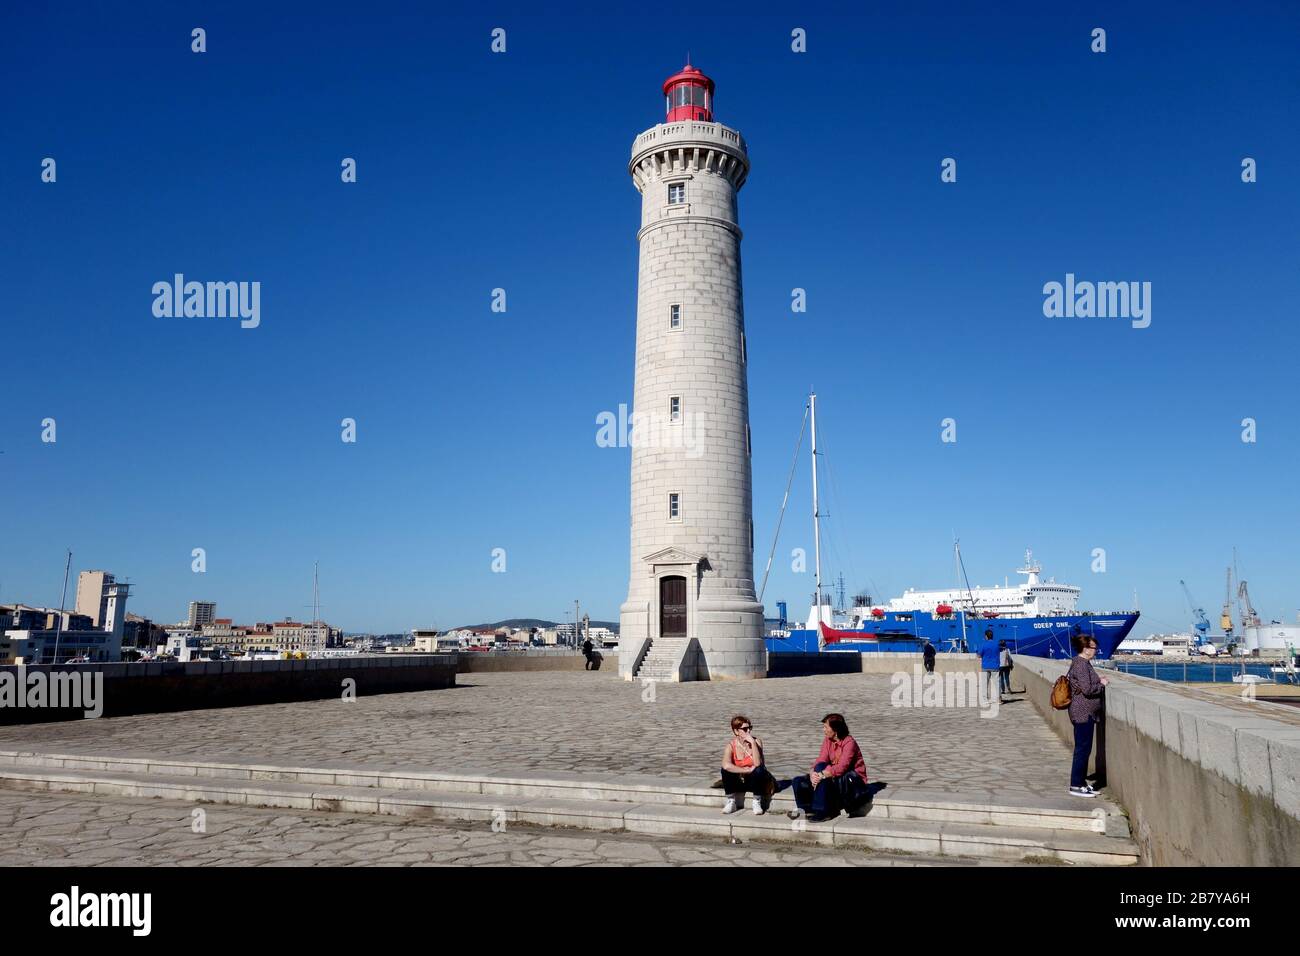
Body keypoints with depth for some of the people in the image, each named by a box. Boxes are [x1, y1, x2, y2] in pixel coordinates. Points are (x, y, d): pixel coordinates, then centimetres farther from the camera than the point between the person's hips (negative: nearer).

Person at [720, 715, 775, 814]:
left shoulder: (756, 741, -15)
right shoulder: (731, 745, -14)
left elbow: (757, 764, -30)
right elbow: (726, 765, -32)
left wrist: (752, 743, -34)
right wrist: (747, 770, -32)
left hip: (754, 780, -1)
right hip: (739, 782, 1)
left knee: (759, 770, -33)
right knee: (725, 770, -26)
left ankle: (757, 802, -11)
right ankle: (731, 802, -6)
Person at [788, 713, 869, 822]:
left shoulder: (849, 743, -18)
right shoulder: (827, 740, 4)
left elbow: (841, 767, -29)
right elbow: (821, 759, -7)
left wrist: (821, 775, -37)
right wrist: (813, 773, -27)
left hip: (853, 780, -7)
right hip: (835, 777, 7)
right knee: (798, 782, -10)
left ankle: (821, 811, -23)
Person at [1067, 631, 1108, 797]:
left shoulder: (1083, 663, 14)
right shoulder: (1081, 665, -18)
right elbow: (1087, 689, -23)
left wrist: (1099, 682, 10)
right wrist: (1102, 684, -8)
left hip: (1086, 713, 10)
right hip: (1083, 713, -10)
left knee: (1084, 749, 14)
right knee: (1082, 749, -5)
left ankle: (1081, 782, 22)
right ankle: (1076, 786, 0)